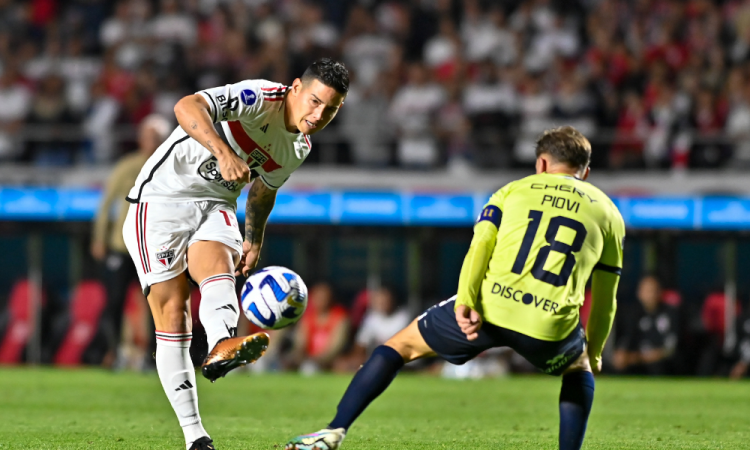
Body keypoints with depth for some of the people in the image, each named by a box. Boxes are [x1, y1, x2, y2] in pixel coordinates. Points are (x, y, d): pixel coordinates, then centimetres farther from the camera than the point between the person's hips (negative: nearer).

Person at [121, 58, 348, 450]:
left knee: (219, 274, -29)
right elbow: (187, 107, -36)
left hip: (215, 206, 6)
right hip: (162, 200, -6)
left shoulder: (298, 149, 5)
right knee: (172, 317, -11)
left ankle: (221, 348, -61)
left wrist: (253, 242, 16)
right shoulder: (262, 98, -20)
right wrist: (224, 153, -50)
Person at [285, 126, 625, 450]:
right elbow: (604, 298, 22)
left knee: (401, 346, 21)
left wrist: (465, 301, -12)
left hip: (489, 307, 0)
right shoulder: (607, 212, 21)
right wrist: (594, 352, 36)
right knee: (580, 370, 35)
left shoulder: (514, 190, 20)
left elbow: (481, 243, 1)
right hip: (550, 328, 0)